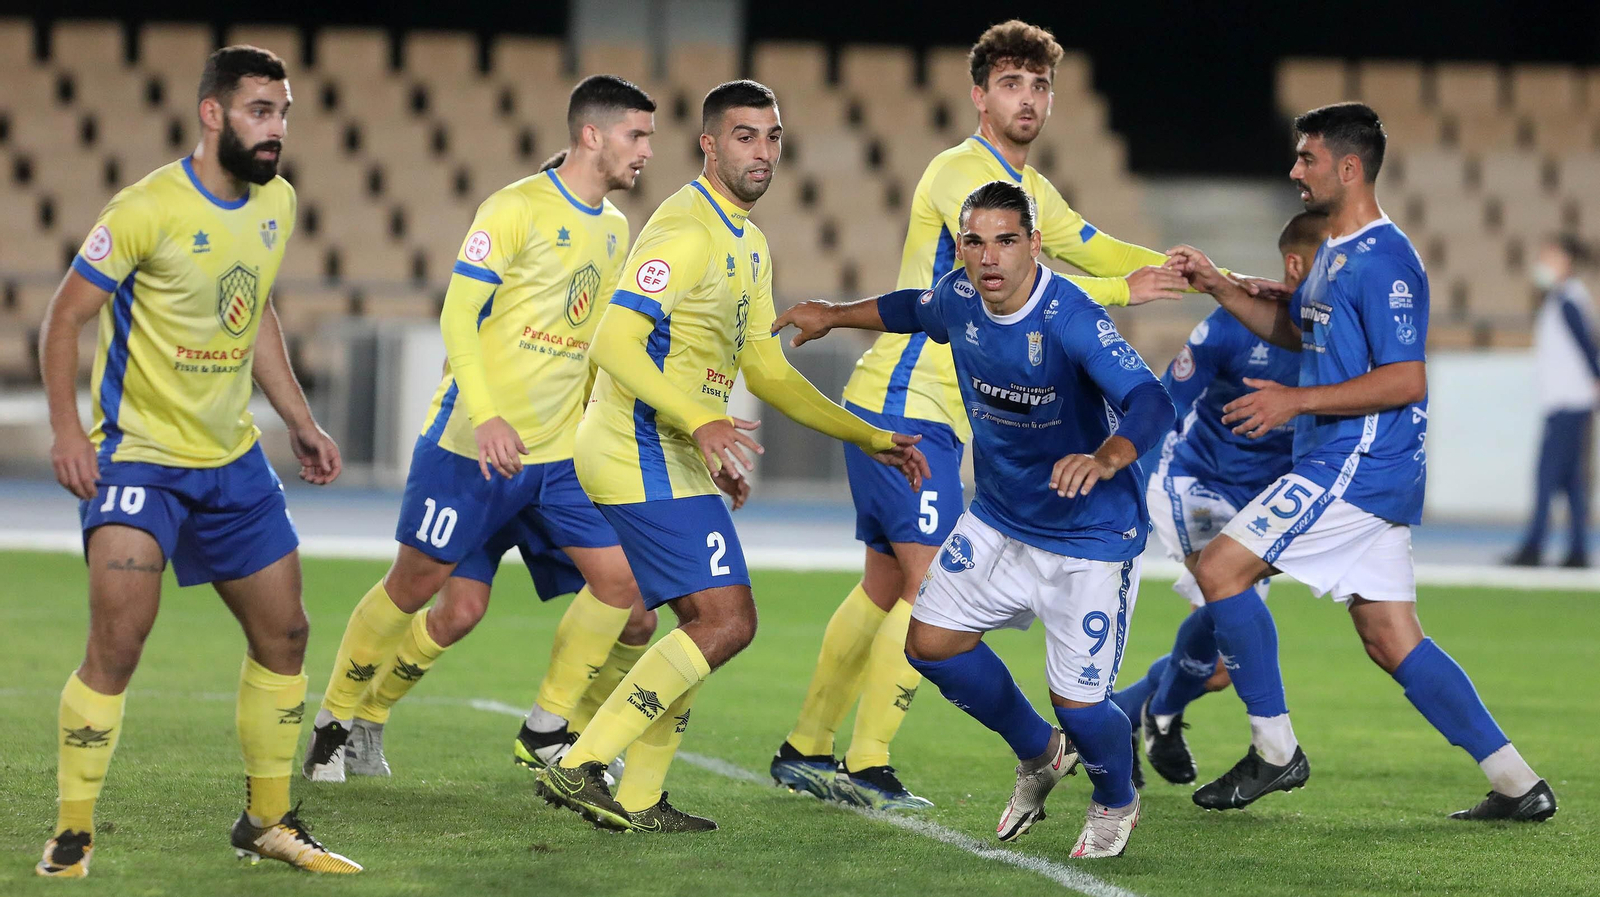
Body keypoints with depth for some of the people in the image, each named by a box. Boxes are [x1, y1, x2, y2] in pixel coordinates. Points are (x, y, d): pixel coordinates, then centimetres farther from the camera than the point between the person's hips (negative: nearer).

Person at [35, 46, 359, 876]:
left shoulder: (276, 202, 4)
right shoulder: (146, 210, -18)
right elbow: (64, 317, -13)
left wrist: (300, 421, 16)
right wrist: (67, 429, -21)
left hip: (233, 458, 7)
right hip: (138, 455, -7)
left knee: (284, 634, 10)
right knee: (118, 642, -18)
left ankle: (266, 823, 26)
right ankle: (71, 837, -6)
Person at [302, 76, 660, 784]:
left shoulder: (613, 230, 13)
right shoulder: (516, 209, -10)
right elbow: (457, 317, -14)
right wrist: (486, 418, -25)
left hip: (559, 454, 6)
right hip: (472, 442, -6)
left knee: (619, 579, -6)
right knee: (418, 585, 0)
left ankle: (545, 735, 8)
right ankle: (339, 718, 21)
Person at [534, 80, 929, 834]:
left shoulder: (748, 243, 17)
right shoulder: (687, 230, -15)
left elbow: (766, 370, 24)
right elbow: (614, 341, -24)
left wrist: (871, 439, 22)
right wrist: (701, 422, -35)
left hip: (672, 459, 10)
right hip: (646, 454, -10)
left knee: (706, 624, 13)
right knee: (727, 624, -13)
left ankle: (638, 800, 16)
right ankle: (579, 767, -13)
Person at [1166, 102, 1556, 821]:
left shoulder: (1383, 261, -15)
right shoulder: (1335, 255, 16)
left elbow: (1406, 380, -20)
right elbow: (1294, 330, 32)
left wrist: (1296, 401, -19)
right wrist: (1218, 287, 18)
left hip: (1357, 464, -10)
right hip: (1355, 471, 10)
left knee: (1220, 569, -8)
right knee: (1392, 641, 8)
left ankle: (1275, 752, -2)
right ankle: (1517, 785, 7)